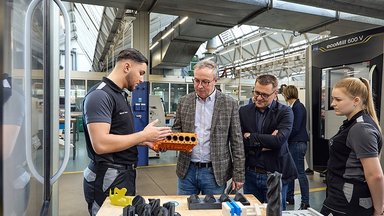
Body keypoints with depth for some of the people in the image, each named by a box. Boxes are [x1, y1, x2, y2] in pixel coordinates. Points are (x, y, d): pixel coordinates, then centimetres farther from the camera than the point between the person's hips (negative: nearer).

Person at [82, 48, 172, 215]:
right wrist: (144, 135, -19)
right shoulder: (100, 95, -18)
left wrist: (146, 141, 7)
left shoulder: (120, 95, 12)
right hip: (108, 179, -9)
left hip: (124, 175, 9)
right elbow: (101, 144, -27)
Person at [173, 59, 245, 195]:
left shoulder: (229, 104, -5)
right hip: (187, 170, 3)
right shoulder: (184, 101, 4)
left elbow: (236, 142, -4)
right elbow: (176, 129, 10)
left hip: (215, 173, -2)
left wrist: (238, 175, -4)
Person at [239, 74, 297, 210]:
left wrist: (250, 137, -14)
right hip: (250, 174, 2)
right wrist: (266, 142, -16)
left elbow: (279, 140, -22)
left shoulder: (285, 112, -6)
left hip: (276, 175, -2)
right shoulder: (243, 111, 0)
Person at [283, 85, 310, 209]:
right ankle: (289, 197, 27)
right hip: (291, 143, 9)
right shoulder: (292, 107, 12)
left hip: (298, 143, -9)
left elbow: (296, 128, -18)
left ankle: (305, 202, 8)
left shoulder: (298, 107, -13)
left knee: (300, 173, -3)